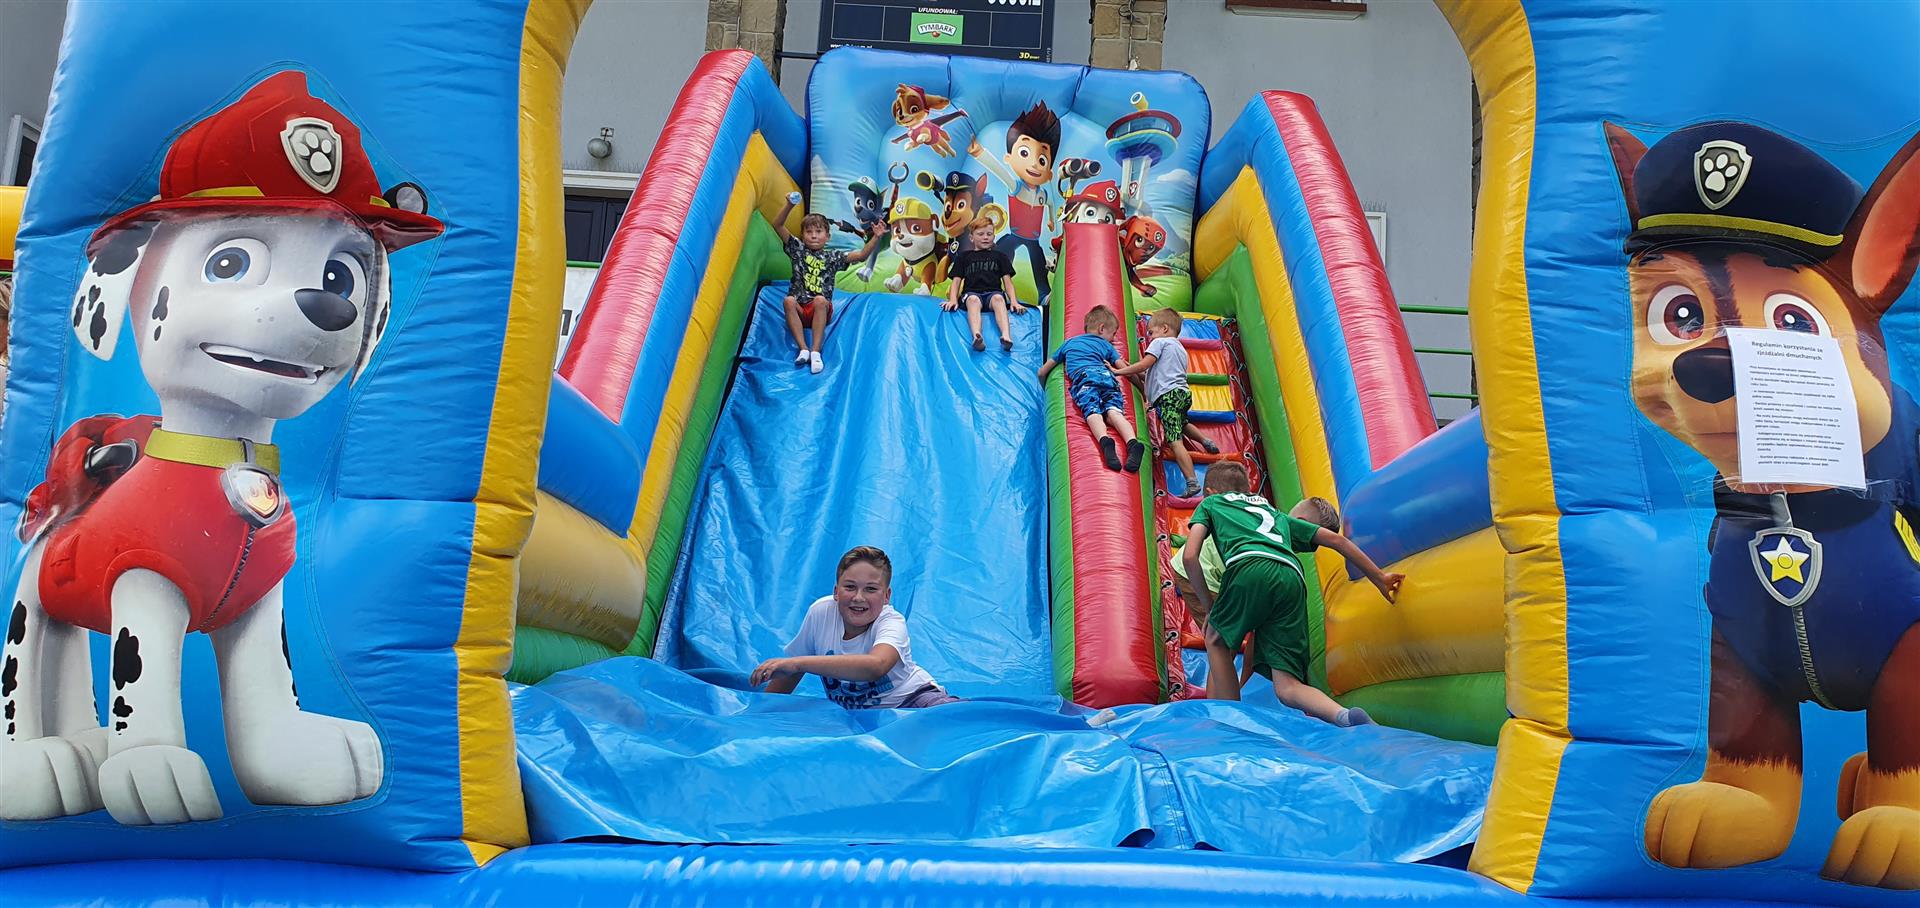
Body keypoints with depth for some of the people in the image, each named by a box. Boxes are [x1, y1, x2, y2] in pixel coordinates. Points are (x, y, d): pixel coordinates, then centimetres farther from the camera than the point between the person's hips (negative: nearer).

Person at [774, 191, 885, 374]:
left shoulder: (833, 256, 10)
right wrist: (790, 206, -10)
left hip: (821, 311, -1)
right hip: (799, 310, 1)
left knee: (820, 300, -33)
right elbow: (778, 225, 4)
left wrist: (875, 238, -11)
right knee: (788, 300, -31)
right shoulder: (798, 249, 11)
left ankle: (816, 351, -34)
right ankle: (803, 349, -33)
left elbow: (861, 255, 2)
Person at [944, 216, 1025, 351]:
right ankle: (977, 337, -65)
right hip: (971, 292, -1)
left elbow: (1007, 281, 15)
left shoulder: (999, 256, 24)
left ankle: (1006, 336, -61)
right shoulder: (963, 257, 22)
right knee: (974, 300, -38)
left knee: (999, 299, -36)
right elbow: (956, 281, 13)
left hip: (994, 292, 1)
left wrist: (1014, 301, -4)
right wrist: (953, 300, -8)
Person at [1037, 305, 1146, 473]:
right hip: (1106, 375, 1)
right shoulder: (1105, 345, 32)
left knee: (1092, 412, -24)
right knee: (1114, 412, -18)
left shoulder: (1069, 343, 36)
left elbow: (1042, 372, 38)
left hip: (1083, 376, -1)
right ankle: (1132, 443, -46)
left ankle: (1104, 440, -54)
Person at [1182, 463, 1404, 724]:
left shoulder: (1211, 503, 32)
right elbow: (1336, 539, 32)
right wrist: (1379, 578, 34)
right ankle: (1345, 716, -23)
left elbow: (1189, 556, 16)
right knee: (1287, 687, 4)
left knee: (1216, 640, 24)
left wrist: (1208, 605, 26)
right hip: (1292, 578, 4)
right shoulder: (1276, 514, 41)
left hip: (1251, 567, -4)